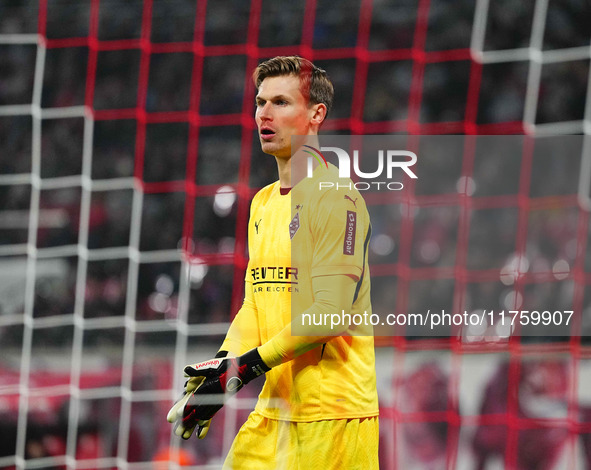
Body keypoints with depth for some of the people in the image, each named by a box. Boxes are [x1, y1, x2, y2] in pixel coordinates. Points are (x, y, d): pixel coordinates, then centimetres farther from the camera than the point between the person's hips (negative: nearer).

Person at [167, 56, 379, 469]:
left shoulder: (335, 195, -11)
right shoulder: (263, 202, 16)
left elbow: (330, 312, -18)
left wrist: (247, 367, -16)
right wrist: (224, 362, 0)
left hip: (334, 414, -8)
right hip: (274, 412, 8)